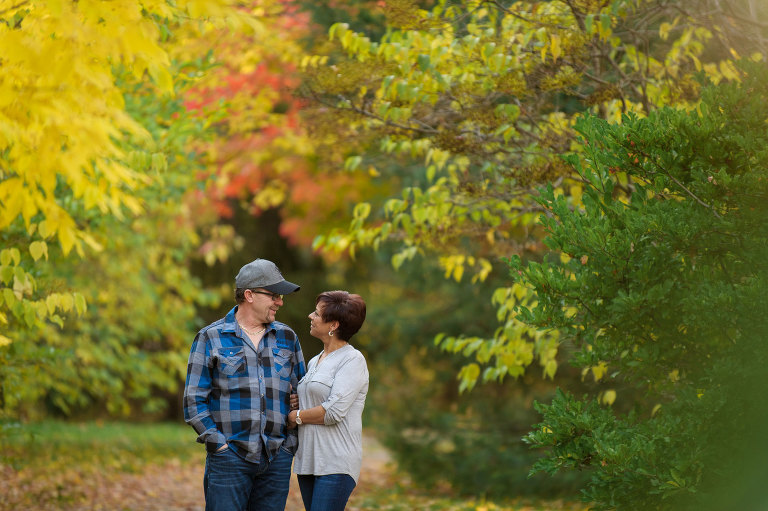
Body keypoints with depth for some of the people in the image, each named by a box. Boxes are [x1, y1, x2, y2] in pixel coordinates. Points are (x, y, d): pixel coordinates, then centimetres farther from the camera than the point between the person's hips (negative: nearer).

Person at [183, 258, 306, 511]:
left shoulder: (286, 338, 12)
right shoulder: (211, 338, 2)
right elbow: (194, 400, 0)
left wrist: (291, 443, 6)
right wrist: (219, 443, -8)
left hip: (276, 460, 3)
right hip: (229, 458, -3)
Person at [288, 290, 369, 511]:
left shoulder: (352, 360, -7)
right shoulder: (314, 362, 18)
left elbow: (333, 411, -17)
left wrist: (295, 416, -5)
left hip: (336, 466, -8)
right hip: (308, 460, 8)